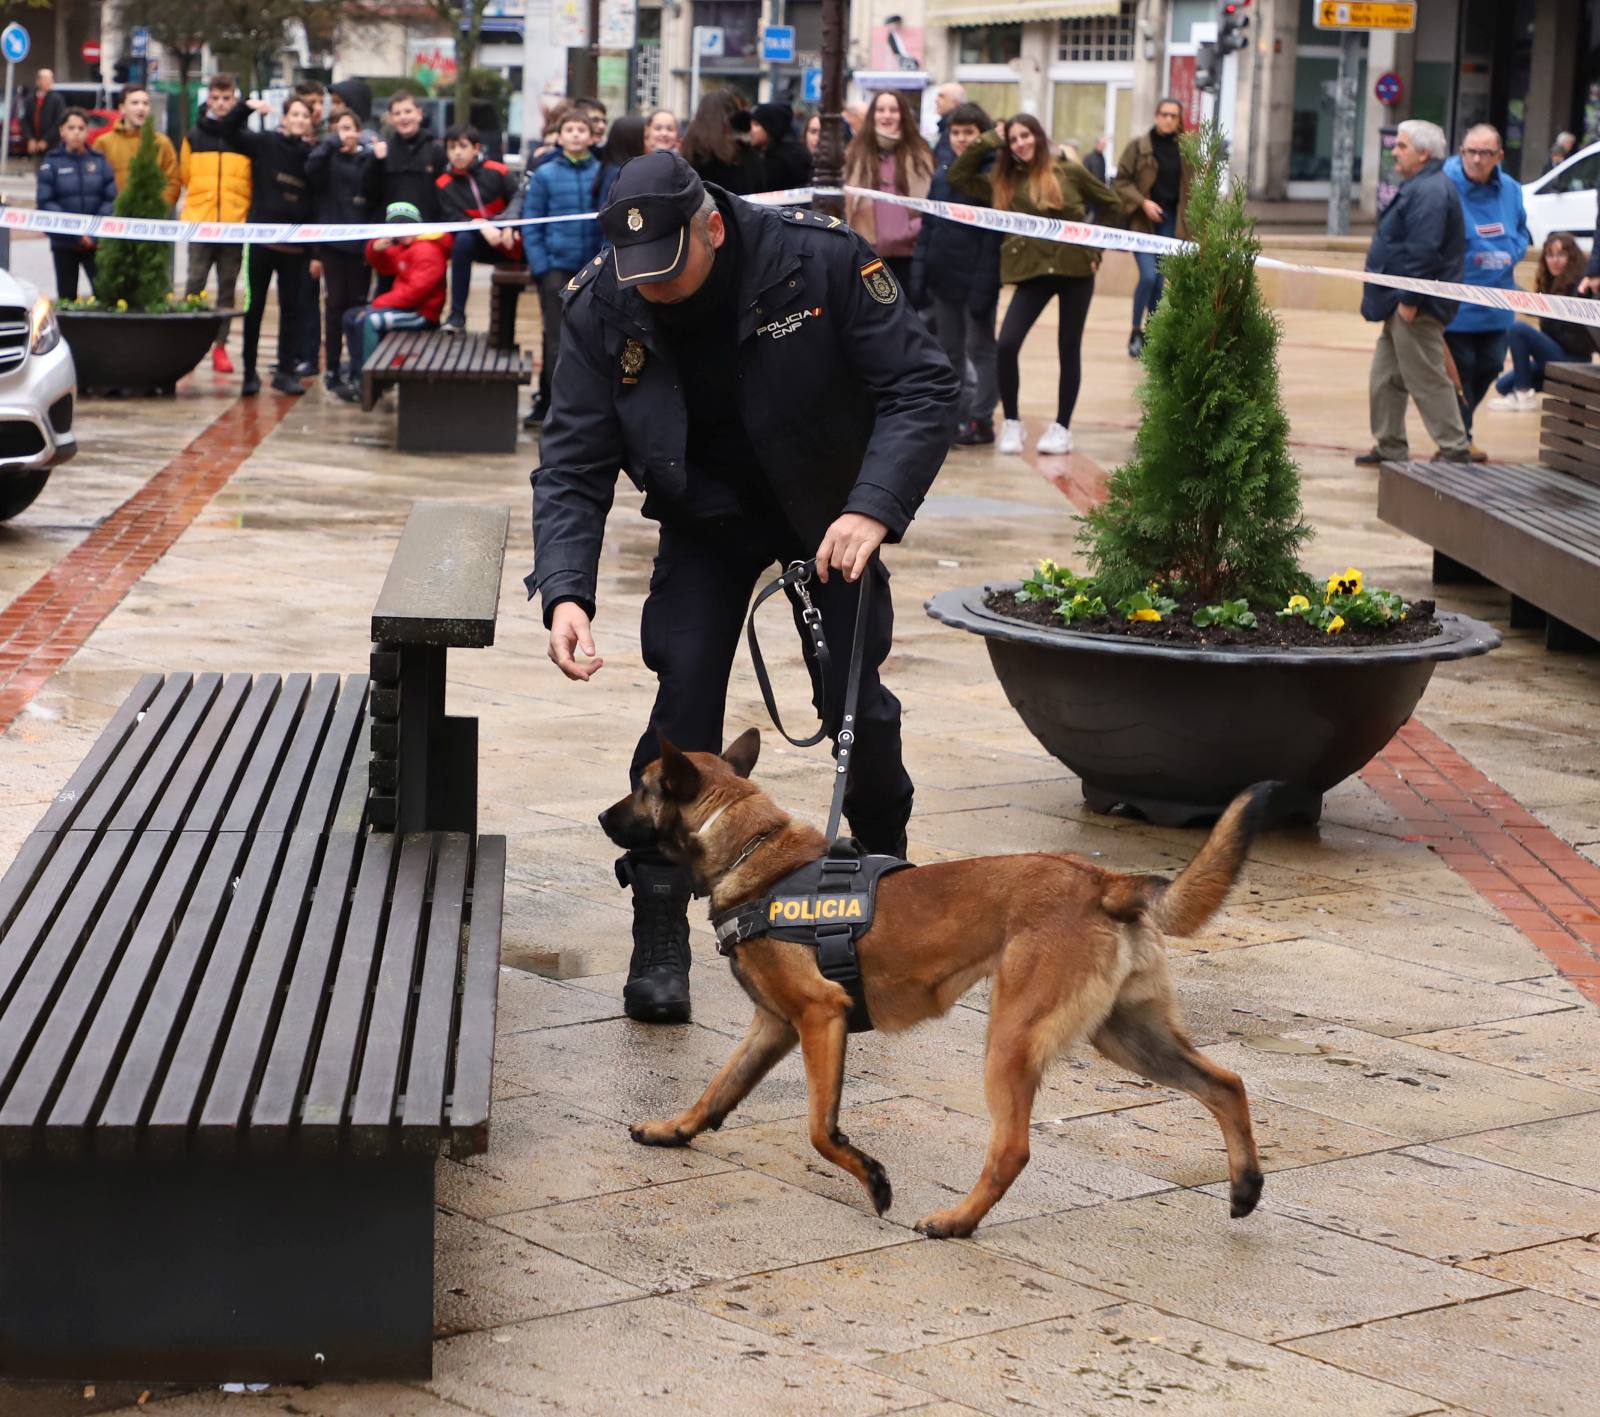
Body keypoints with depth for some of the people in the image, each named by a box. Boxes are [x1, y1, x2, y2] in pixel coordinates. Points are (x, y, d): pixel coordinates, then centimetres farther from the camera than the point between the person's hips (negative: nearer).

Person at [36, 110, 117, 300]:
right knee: (67, 296, 6)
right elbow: (44, 202, -6)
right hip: (63, 243, 0)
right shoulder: (52, 163, 0)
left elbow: (112, 198, 0)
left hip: (97, 242, 0)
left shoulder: (100, 161, 4)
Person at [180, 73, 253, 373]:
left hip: (234, 223, 0)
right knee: (195, 283, -1)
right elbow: (185, 175, 12)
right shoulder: (194, 136, 7)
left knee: (228, 286, 4)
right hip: (199, 222, 0)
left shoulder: (245, 138, 5)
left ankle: (220, 345, 9)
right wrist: (203, 200, 8)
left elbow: (254, 181, 7)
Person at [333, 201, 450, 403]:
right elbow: (385, 267, 26)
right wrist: (376, 249, 1)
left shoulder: (427, 250, -16)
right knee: (351, 317, 10)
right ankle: (357, 376, 5)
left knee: (367, 321, -29)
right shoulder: (403, 247, 17)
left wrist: (378, 303, -20)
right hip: (405, 307, 11)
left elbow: (416, 290, -24)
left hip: (422, 314, -11)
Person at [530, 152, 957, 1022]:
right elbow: (572, 466, -18)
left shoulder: (822, 260, -27)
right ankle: (659, 935, -3)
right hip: (706, 523, 1)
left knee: (857, 703, -2)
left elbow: (921, 388, -24)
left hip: (830, 511, -1)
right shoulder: (601, 308, -20)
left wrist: (872, 510, -39)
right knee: (684, 708, -13)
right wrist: (565, 592, -34)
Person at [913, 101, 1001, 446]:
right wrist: (919, 273, 2)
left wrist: (983, 285, -20)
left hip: (975, 277, -7)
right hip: (943, 276, 7)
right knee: (949, 350, 11)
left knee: (980, 347, 2)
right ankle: (956, 418, 17)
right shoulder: (942, 174, 10)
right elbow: (927, 227, 11)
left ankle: (981, 419, 7)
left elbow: (995, 235, -14)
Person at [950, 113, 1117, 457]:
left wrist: (1096, 248, 1)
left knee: (1069, 348, 6)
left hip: (1074, 267, -2)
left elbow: (1110, 204, 8)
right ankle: (1012, 423, 4)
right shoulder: (1004, 180, 8)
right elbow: (958, 176, 6)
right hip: (1031, 271, 2)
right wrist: (990, 140, 4)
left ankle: (1062, 427, 16)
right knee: (1006, 346, -12)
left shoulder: (1069, 171, 1)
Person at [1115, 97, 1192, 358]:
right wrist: (1142, 202, -15)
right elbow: (1122, 180, -3)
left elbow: (1190, 187, 14)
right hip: (1143, 220, -3)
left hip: (1170, 221, 3)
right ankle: (1136, 332, 1)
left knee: (1160, 280, 4)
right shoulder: (1138, 146, -2)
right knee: (1148, 276, -14)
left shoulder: (1184, 150, 7)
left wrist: (1188, 221, 7)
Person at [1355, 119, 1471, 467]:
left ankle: (1454, 450, -2)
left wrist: (1409, 300, -25)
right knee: (1385, 379, 15)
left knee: (1427, 380, -7)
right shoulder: (1421, 187, 17)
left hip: (1416, 308, -11)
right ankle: (1389, 448, 22)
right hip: (1402, 302, 11)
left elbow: (1423, 251, -26)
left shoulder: (1430, 192, -19)